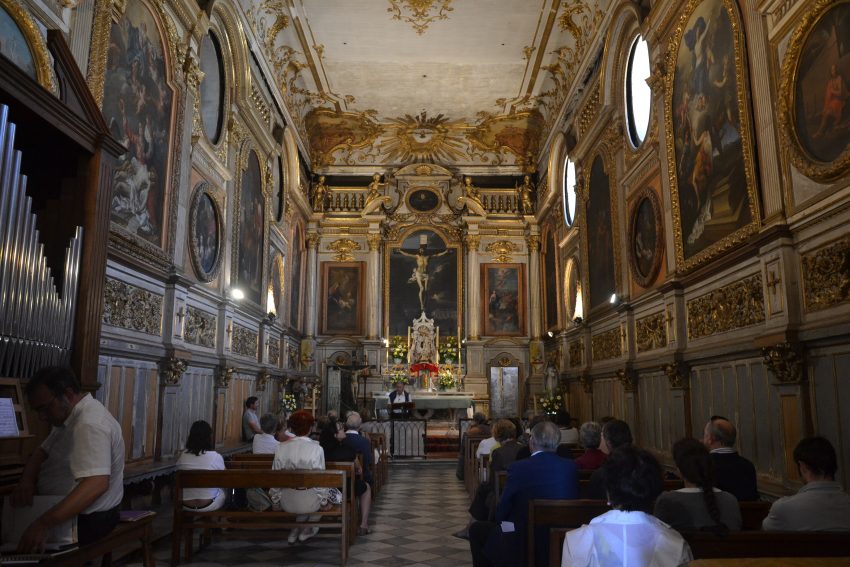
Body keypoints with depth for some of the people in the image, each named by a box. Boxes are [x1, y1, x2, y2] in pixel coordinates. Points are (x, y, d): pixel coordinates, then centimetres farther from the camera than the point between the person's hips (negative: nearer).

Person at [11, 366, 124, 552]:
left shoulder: (90, 424, -26)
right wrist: (26, 481, -10)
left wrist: (44, 524, -44)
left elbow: (97, 484, -38)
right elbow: (40, 453, 11)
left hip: (85, 522, -9)